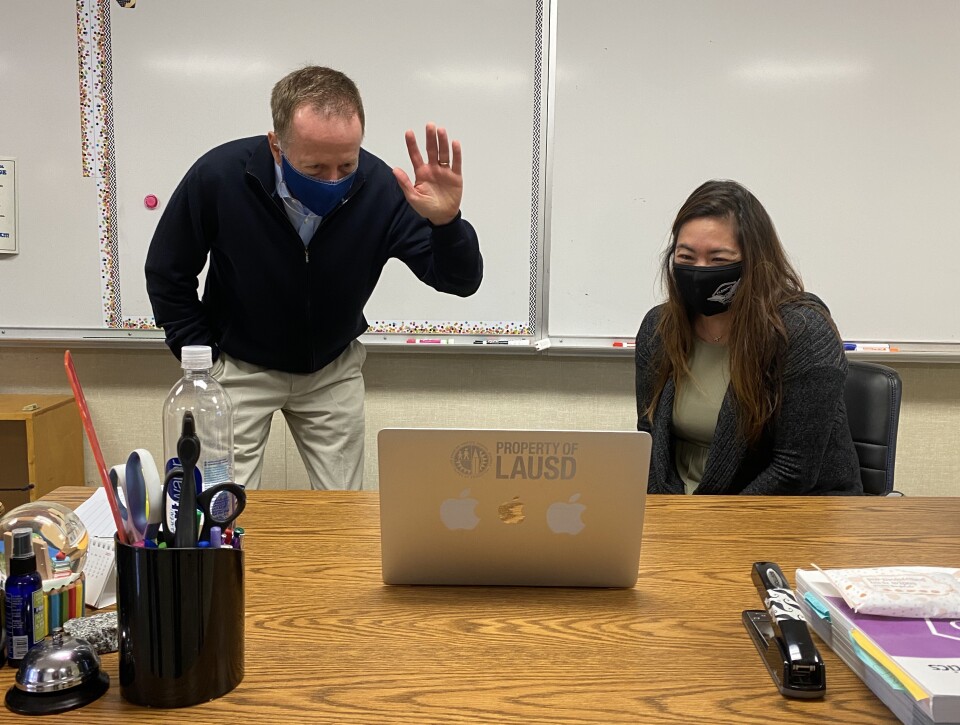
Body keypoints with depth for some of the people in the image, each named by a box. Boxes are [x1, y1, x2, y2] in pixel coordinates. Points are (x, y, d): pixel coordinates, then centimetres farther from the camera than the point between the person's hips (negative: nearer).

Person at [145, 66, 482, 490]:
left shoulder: (379, 188, -24)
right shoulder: (218, 177, -26)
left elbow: (461, 281, -20)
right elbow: (166, 275, -9)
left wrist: (445, 222, -40)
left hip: (333, 370, 2)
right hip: (239, 369, -1)